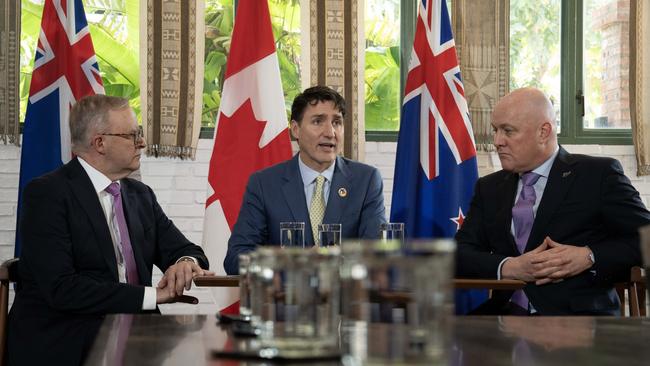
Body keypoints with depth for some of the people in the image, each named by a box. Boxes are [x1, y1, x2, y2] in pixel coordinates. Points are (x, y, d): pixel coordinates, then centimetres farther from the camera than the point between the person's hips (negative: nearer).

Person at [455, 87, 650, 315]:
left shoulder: (599, 174, 8)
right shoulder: (489, 188, 20)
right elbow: (461, 252, 11)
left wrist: (590, 257, -12)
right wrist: (509, 267, -8)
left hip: (580, 313, -3)